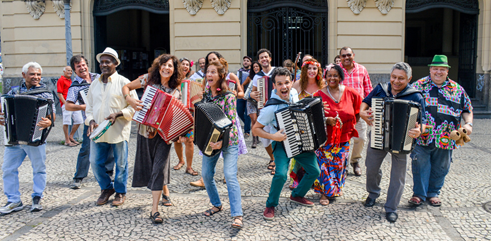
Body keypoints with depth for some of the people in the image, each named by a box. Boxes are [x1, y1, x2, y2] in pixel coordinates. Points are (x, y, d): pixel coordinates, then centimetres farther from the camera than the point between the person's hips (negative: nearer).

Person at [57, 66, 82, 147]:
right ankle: (67, 141, 4)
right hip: (66, 104, -8)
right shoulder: (61, 80, -3)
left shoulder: (70, 80, 22)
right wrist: (65, 103, -17)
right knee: (66, 122, -3)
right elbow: (59, 93, -10)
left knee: (79, 120, 6)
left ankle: (71, 136, 20)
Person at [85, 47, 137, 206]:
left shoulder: (123, 83, -2)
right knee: (95, 162, 6)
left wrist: (118, 114, -18)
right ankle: (106, 188, 28)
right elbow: (89, 106, 18)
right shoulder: (94, 84, 14)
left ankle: (120, 192, 23)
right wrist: (90, 120, -1)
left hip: (118, 131, -5)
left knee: (120, 163, 4)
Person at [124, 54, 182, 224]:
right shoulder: (149, 80, -3)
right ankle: (165, 190, 44)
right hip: (146, 130, 3)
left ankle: (154, 209, -5)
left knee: (159, 166, -10)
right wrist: (130, 99, -14)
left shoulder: (176, 90, -3)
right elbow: (126, 87, 4)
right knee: (147, 163, 16)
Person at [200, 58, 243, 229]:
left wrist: (222, 141, -30)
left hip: (228, 140, -6)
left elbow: (230, 122, -17)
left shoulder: (228, 96, -12)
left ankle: (237, 216, -13)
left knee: (230, 175, -14)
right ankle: (217, 205, 29)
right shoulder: (205, 95, 5)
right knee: (206, 174, 6)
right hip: (209, 140, 6)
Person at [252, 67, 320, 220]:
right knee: (281, 174, -26)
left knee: (314, 171, 7)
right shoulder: (271, 108, -23)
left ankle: (297, 196, 32)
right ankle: (270, 206, -3)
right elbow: (255, 129, -16)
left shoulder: (294, 95, -5)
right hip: (282, 143, -6)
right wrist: (273, 136, -26)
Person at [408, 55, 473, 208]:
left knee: (440, 168, 11)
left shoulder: (457, 89, 10)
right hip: (422, 136, -2)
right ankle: (419, 194, 14)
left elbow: (467, 109, 16)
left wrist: (468, 123, -1)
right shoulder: (419, 85, 3)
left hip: (445, 139, 3)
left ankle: (433, 193, 28)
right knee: (420, 166, 0)